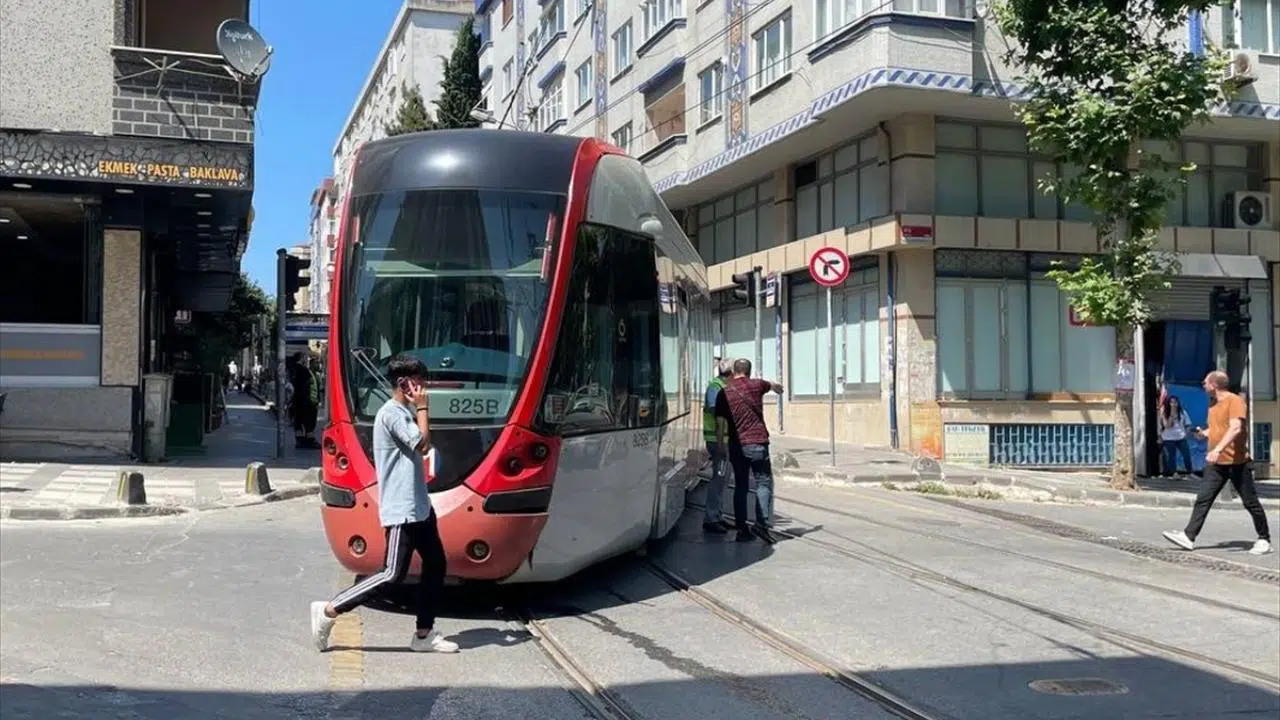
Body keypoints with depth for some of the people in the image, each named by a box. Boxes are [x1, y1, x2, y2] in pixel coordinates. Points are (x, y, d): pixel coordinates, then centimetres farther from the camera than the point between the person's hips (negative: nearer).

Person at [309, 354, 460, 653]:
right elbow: (422, 442, -19)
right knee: (393, 575, -9)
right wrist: (422, 407, -11)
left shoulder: (406, 411, 16)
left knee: (436, 565, 10)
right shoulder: (392, 413, -14)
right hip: (401, 509, -10)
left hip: (419, 506, 10)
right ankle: (328, 611, -1)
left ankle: (424, 634, 17)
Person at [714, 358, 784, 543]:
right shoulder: (756, 385, 2)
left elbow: (720, 424, 0)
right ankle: (762, 522, -15)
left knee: (740, 487, 9)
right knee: (764, 483, 1)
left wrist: (720, 447, 10)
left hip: (737, 445, 2)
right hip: (757, 442, -2)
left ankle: (741, 529, 8)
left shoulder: (724, 393, 3)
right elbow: (774, 386, 26)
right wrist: (778, 387, 49)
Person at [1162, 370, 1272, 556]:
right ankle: (1189, 537, -2)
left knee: (1250, 502, 3)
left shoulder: (1235, 401, -13)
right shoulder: (1213, 404, 14)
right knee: (1203, 500, 1)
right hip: (1216, 463, 8)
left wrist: (1218, 449, -35)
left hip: (1236, 462, -8)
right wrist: (1204, 433, 5)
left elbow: (1235, 428, -25)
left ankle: (1264, 539, 16)